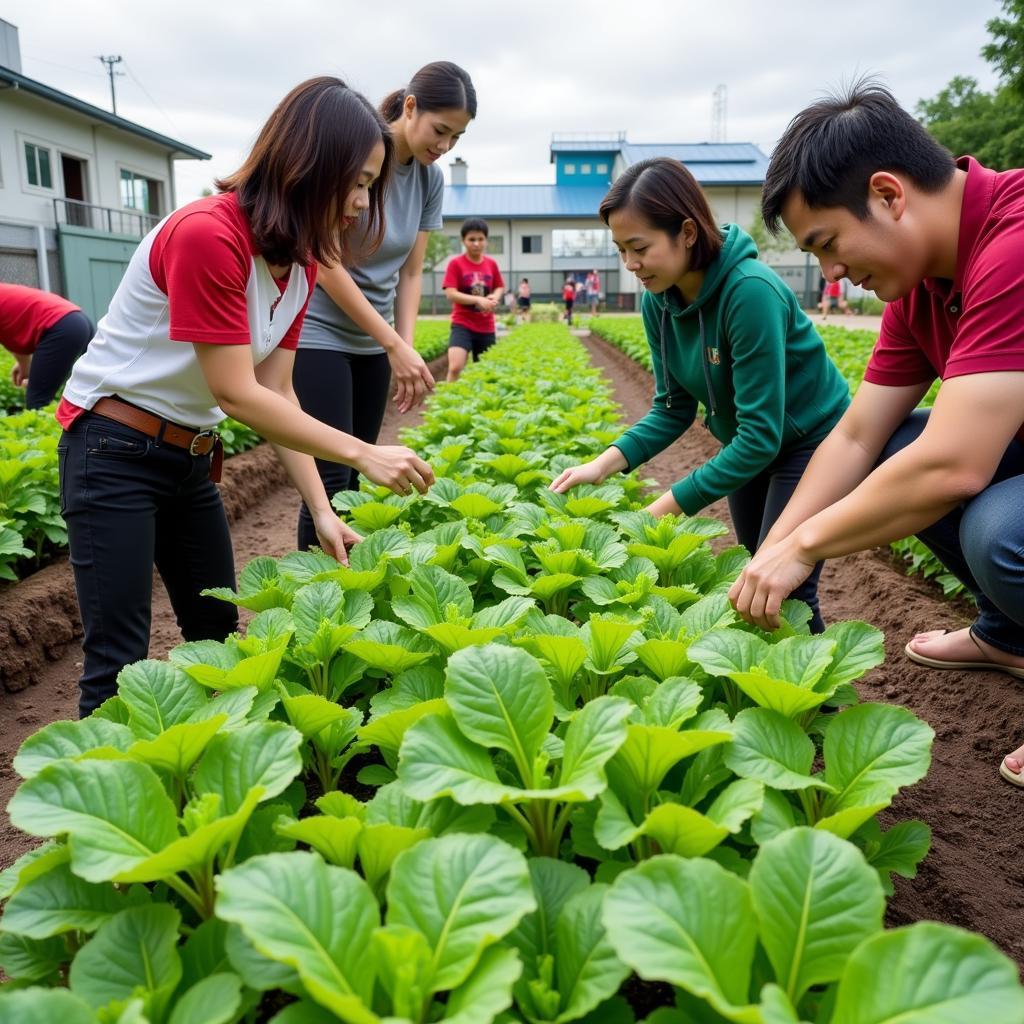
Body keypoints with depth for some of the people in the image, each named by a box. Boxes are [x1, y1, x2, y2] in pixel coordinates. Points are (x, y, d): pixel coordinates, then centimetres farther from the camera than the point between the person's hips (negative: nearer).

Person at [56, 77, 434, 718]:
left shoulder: (300, 264, 1)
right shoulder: (207, 235, -25)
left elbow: (278, 394, -1)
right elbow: (239, 395, -26)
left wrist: (321, 508, -9)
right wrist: (363, 454, -23)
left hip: (192, 456, 8)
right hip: (115, 452, -8)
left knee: (218, 632, 14)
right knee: (120, 656, -4)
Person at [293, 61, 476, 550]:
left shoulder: (430, 178, 3)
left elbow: (411, 272, 5)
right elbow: (327, 265, -18)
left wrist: (406, 346, -7)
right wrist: (395, 346, -19)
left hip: (372, 342, 7)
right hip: (320, 335, -6)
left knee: (358, 477, 8)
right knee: (331, 479, -9)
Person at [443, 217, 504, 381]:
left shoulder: (491, 264, 5)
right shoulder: (455, 263, -6)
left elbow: (500, 287, 17)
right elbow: (451, 293, -12)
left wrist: (494, 297, -7)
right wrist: (478, 300, -22)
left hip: (486, 326, 4)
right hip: (462, 324, -4)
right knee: (455, 367, -23)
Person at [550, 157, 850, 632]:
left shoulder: (750, 291, -32)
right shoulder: (659, 300, -11)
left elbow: (762, 436, -32)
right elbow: (672, 408, -4)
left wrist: (673, 503, -31)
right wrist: (606, 463, -19)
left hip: (812, 442, -6)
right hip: (749, 445, 7)